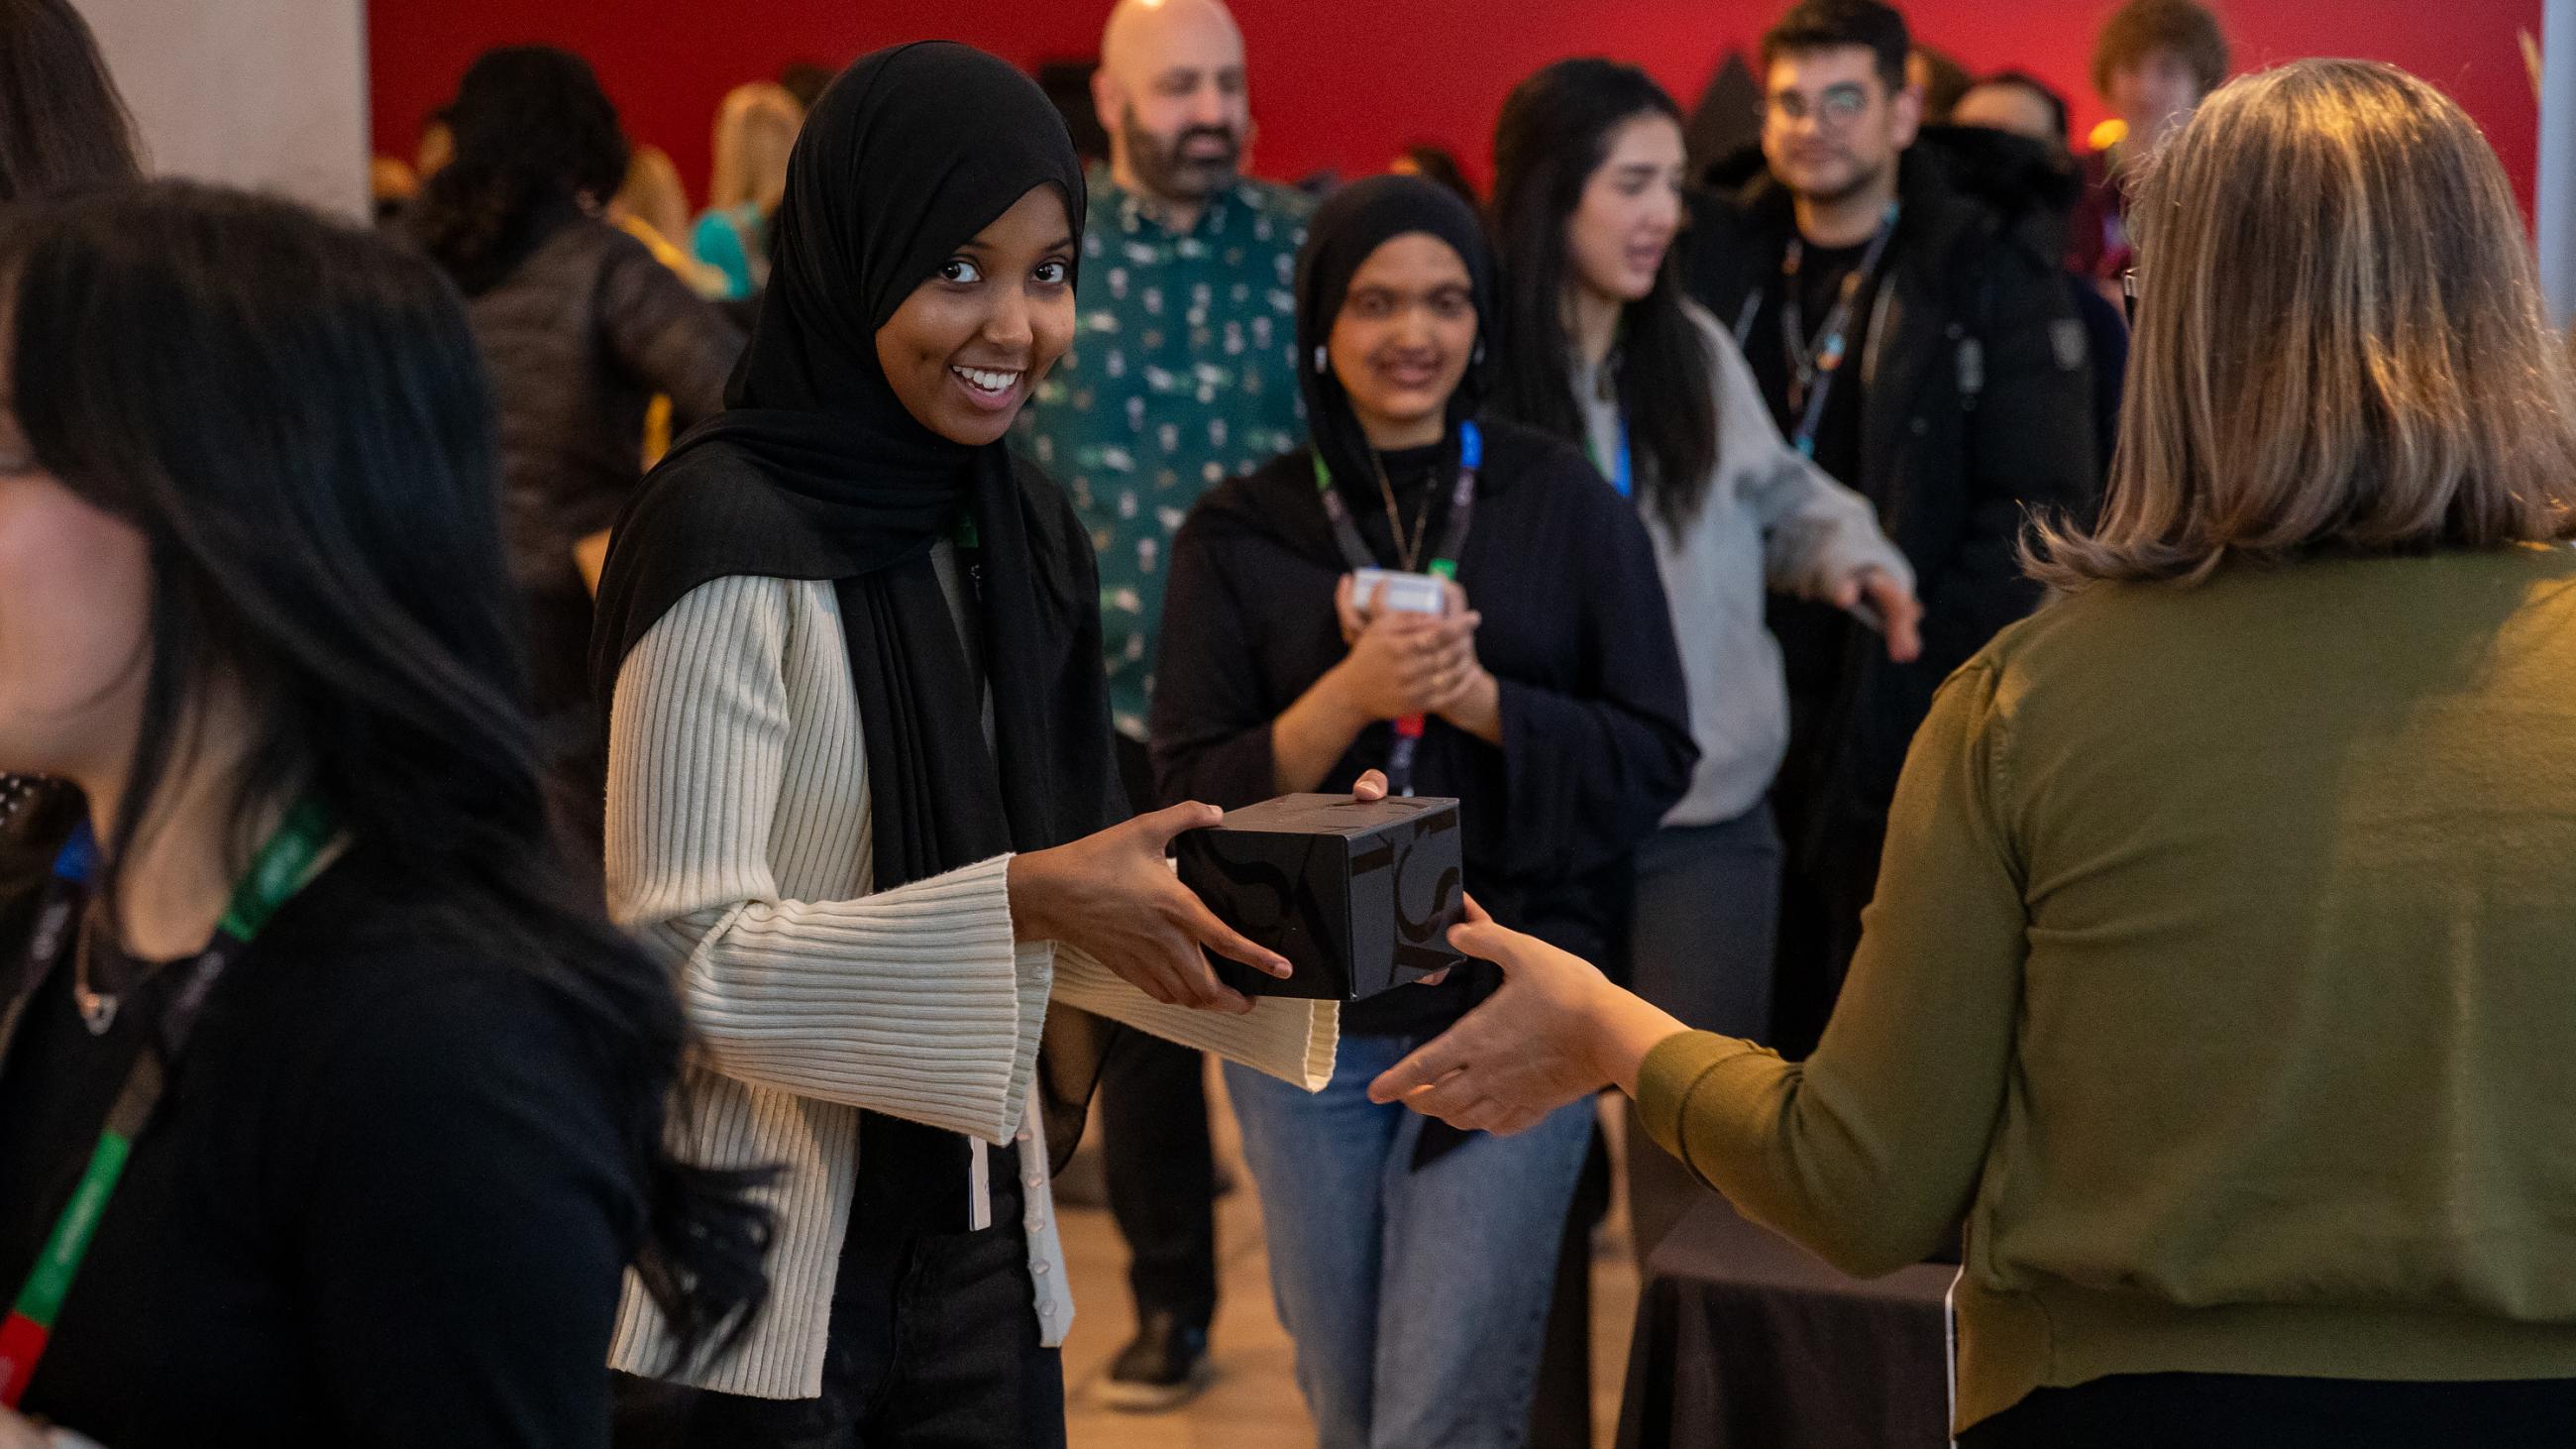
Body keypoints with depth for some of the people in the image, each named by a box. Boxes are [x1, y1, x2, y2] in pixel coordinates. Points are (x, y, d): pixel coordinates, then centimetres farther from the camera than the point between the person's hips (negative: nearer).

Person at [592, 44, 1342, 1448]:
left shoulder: (1019, 527, 6)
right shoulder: (733, 538, -17)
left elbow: (1044, 905, 10)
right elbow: (687, 957, -20)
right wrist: (1022, 897, -27)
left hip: (981, 1239, 7)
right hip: (768, 1282, -7)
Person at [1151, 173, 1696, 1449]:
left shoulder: (1566, 507, 3)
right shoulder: (1241, 532, 3)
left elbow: (1655, 759, -1)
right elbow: (1193, 800, -2)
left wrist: (1478, 697, -15)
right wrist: (1350, 697, -17)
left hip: (1512, 1010, -2)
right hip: (1307, 1021, 2)